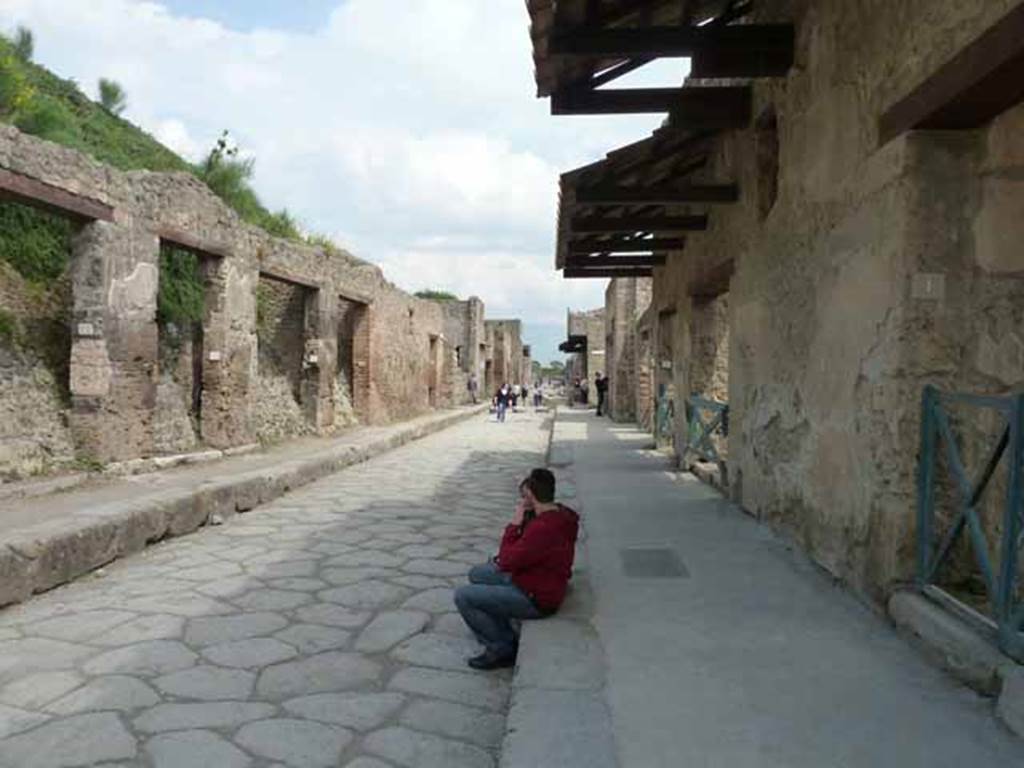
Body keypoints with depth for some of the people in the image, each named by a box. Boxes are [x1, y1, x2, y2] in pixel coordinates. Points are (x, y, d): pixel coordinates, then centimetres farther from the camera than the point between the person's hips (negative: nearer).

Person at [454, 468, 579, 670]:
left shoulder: (543, 528, -33)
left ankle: (502, 649, 2)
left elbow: (506, 562, -23)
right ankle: (507, 637, 18)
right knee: (477, 574, 20)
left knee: (463, 597, -11)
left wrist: (514, 524, -16)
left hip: (535, 599, -10)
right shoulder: (560, 514, -1)